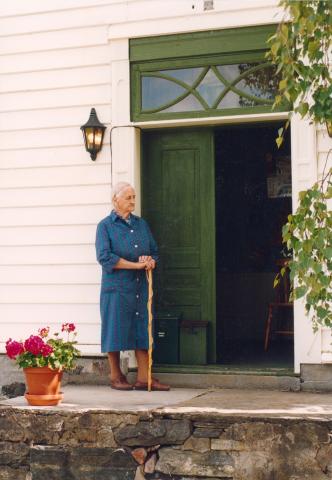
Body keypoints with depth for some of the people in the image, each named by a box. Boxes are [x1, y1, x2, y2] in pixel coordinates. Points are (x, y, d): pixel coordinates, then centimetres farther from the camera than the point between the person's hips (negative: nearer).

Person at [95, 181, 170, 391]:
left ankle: (144, 378, 6)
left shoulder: (142, 224, 16)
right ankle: (116, 377, 13)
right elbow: (105, 257, -13)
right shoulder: (106, 226, -1)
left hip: (141, 286, 5)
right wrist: (137, 265, -15)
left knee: (142, 332, 3)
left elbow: (154, 251, 19)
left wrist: (151, 262, -5)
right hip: (116, 288, -5)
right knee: (116, 331, 1)